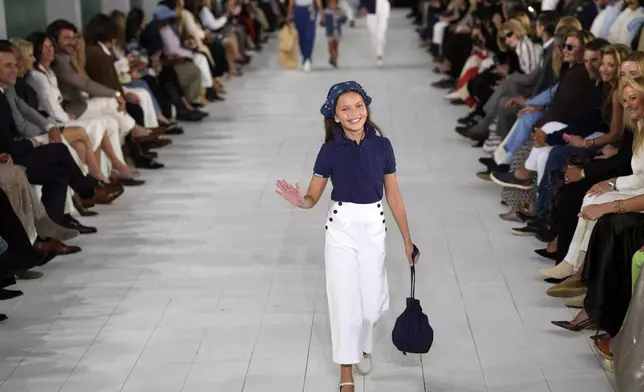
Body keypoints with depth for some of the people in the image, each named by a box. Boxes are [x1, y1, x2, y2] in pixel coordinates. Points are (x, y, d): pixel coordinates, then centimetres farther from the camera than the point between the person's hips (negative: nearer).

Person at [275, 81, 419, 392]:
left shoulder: (382, 146, -4)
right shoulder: (330, 150, -8)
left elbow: (394, 196, 2)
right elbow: (312, 198, -5)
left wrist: (407, 240, 6)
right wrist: (298, 201, -29)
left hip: (374, 229, 2)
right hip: (341, 230, -2)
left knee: (372, 300, 9)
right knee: (344, 300, 1)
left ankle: (363, 343, 42)